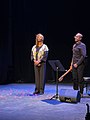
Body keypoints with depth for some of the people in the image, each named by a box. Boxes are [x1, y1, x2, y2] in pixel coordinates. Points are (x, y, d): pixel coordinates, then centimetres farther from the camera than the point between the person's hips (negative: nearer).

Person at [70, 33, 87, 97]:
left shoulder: (82, 45, -8)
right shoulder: (74, 45, 15)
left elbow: (83, 56, -15)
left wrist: (77, 63, -17)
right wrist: (72, 63, 13)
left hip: (80, 64, -7)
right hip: (74, 64, 7)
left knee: (80, 79, -2)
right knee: (75, 79, 7)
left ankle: (81, 93, 6)